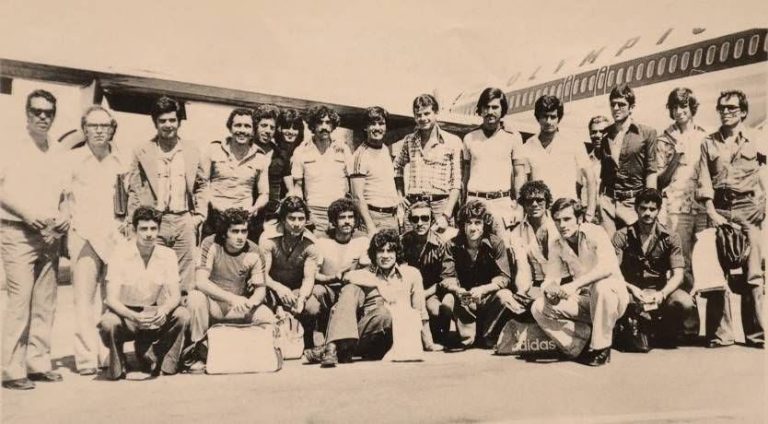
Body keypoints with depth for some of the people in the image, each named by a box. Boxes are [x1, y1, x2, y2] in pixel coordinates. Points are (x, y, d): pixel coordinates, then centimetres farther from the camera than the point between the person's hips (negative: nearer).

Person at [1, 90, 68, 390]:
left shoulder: (58, 155, 14)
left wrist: (63, 217, -3)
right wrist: (33, 216, -17)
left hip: (50, 237, 5)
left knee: (45, 303, 6)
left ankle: (38, 362, 14)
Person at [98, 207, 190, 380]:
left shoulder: (167, 255, -6)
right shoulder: (121, 254, -14)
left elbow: (175, 296, -9)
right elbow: (111, 299, -19)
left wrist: (164, 310, -33)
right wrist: (134, 316, -37)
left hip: (154, 316, 3)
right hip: (125, 313, -2)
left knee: (182, 315, -23)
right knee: (108, 323, -34)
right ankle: (117, 366, -5)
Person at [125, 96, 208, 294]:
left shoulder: (192, 151, 11)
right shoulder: (142, 152, 5)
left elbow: (202, 184, 15)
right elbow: (134, 190, 6)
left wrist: (199, 215, 5)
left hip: (184, 221, 2)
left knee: (184, 281, 2)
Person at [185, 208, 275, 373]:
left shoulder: (254, 252, -9)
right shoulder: (211, 245, -16)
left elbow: (261, 288, -6)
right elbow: (200, 282, -25)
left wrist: (249, 303, -30)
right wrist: (231, 297, -37)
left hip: (238, 307, 2)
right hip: (213, 304, -2)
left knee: (267, 318, -24)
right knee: (195, 297, -34)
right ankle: (201, 354, -15)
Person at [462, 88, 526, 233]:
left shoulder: (513, 137, 6)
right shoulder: (470, 138, 12)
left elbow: (519, 175, 5)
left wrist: (518, 206, -4)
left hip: (502, 201, -1)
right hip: (474, 201, 2)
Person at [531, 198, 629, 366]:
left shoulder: (595, 233, -16)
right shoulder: (558, 246, 2)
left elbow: (608, 267, -32)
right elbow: (551, 278, 0)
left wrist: (574, 285, -41)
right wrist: (551, 288, -26)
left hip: (612, 297, -5)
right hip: (584, 300, 5)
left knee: (601, 286, -39)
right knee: (539, 308, -14)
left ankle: (601, 348, -21)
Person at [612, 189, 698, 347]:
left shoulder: (670, 238, 1)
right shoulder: (622, 236, -2)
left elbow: (678, 275, -7)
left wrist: (661, 294, -27)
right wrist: (631, 288, -29)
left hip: (660, 290, 1)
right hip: (630, 290, -1)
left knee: (685, 302, -30)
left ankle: (665, 334, 4)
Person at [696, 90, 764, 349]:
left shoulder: (755, 141, 11)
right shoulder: (709, 143, 12)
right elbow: (704, 181, 5)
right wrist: (712, 212, -6)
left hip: (748, 208, -1)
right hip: (719, 209, 1)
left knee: (752, 274, -2)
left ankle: (756, 334, 4)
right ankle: (721, 333, 3)